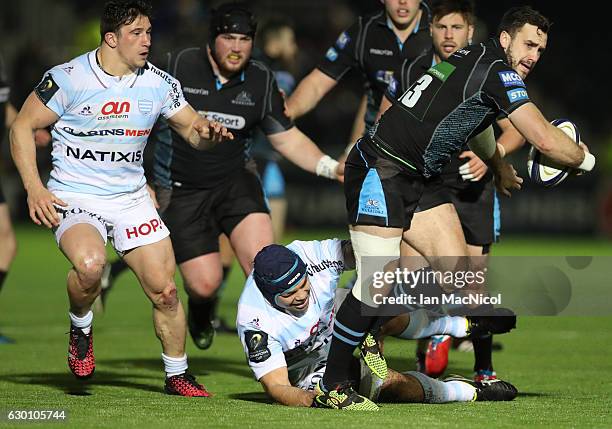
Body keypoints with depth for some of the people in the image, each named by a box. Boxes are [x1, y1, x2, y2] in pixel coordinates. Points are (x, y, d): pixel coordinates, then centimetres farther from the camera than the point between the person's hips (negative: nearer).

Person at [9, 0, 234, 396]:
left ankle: (177, 375, 18)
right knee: (90, 263, -33)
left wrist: (206, 132, -14)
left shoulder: (159, 83, 0)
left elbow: (192, 129, 11)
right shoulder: (69, 78, -12)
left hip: (131, 199, 4)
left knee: (165, 290, -2)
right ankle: (81, 328, -2)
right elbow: (23, 126, -4)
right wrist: (34, 188, -13)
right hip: (74, 199, -4)